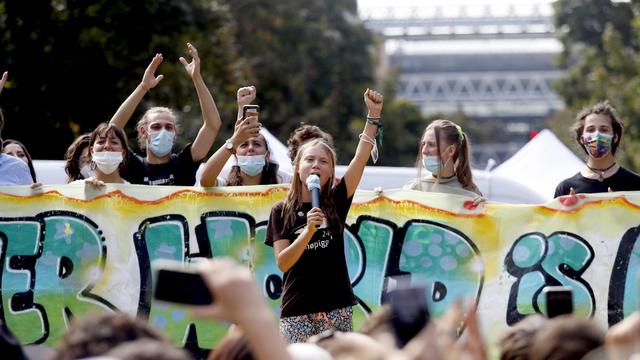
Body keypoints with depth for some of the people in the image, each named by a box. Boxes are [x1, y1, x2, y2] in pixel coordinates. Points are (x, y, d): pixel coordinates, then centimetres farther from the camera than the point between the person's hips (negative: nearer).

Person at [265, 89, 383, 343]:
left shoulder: (336, 202, 6)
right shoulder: (281, 211, 3)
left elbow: (361, 158, -4)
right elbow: (282, 262, -5)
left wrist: (373, 115, -14)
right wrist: (309, 230, -19)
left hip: (337, 307, 1)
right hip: (297, 311, -1)